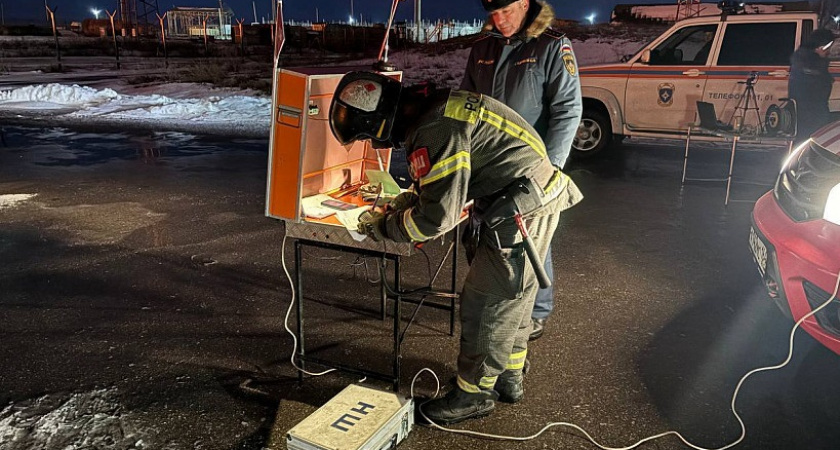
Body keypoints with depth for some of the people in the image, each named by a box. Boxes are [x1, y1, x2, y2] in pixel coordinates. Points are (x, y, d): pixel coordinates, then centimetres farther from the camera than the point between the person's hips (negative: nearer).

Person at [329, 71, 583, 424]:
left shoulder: (436, 130, -25)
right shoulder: (432, 108, 8)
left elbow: (438, 217, -23)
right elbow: (448, 182, 21)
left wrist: (382, 228, -8)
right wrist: (408, 200, 9)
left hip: (523, 210, -10)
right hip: (536, 199, 10)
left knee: (486, 303, 1)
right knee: (511, 297, 20)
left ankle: (474, 392, 18)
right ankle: (508, 378, 36)